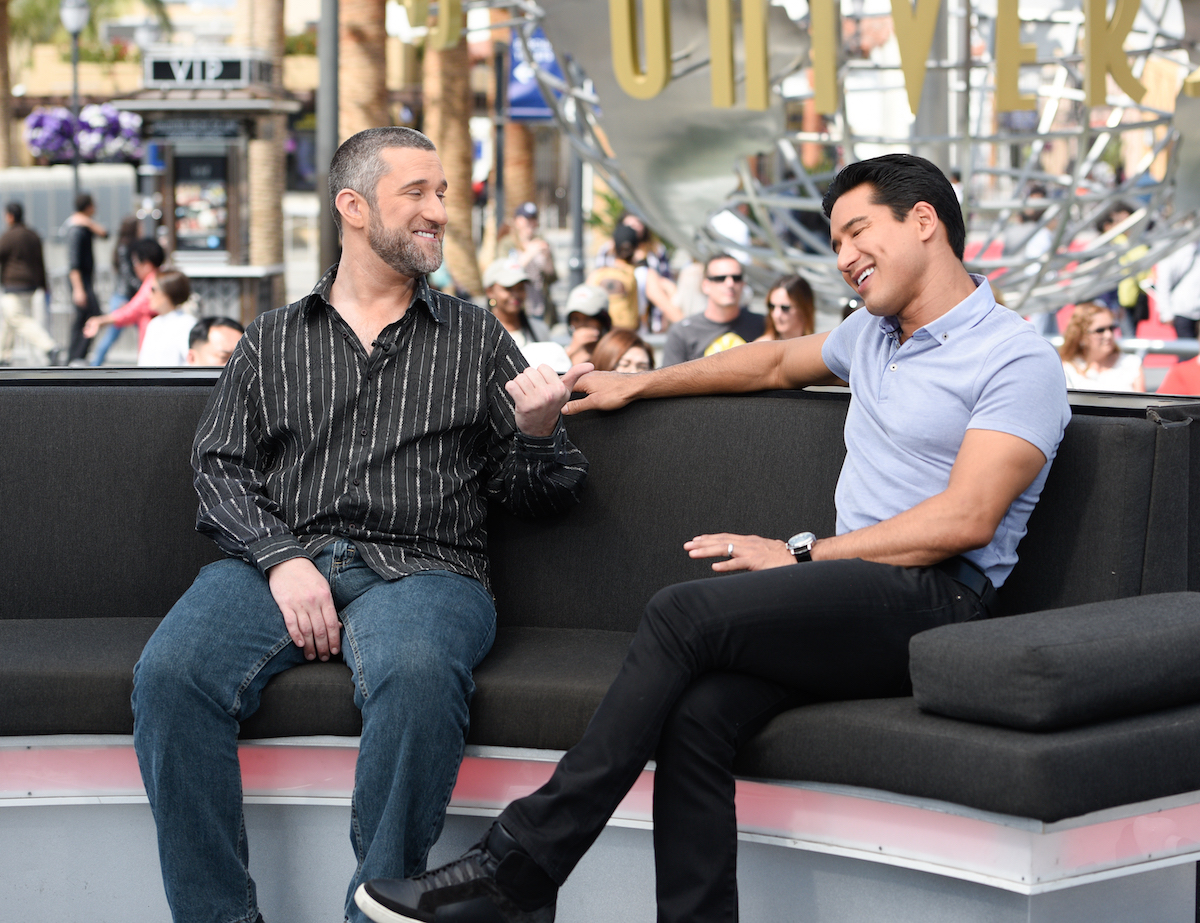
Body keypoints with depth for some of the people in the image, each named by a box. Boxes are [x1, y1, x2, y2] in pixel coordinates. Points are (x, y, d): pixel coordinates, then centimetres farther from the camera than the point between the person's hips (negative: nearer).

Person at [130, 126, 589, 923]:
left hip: (419, 567, -1)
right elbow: (221, 468, 10)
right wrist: (282, 559, -8)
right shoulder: (273, 341, 21)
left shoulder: (475, 337, 19)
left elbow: (531, 495, 16)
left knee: (416, 674, -37)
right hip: (278, 562, 1)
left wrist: (537, 434, -8)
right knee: (171, 672, -29)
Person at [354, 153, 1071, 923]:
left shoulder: (1018, 360, -3)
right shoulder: (874, 333, 25)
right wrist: (640, 384, 44)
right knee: (697, 713, -24)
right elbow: (778, 361, 44)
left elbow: (966, 519, -13)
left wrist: (801, 555, -13)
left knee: (685, 614, -24)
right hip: (859, 597, 8)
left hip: (932, 598, -7)